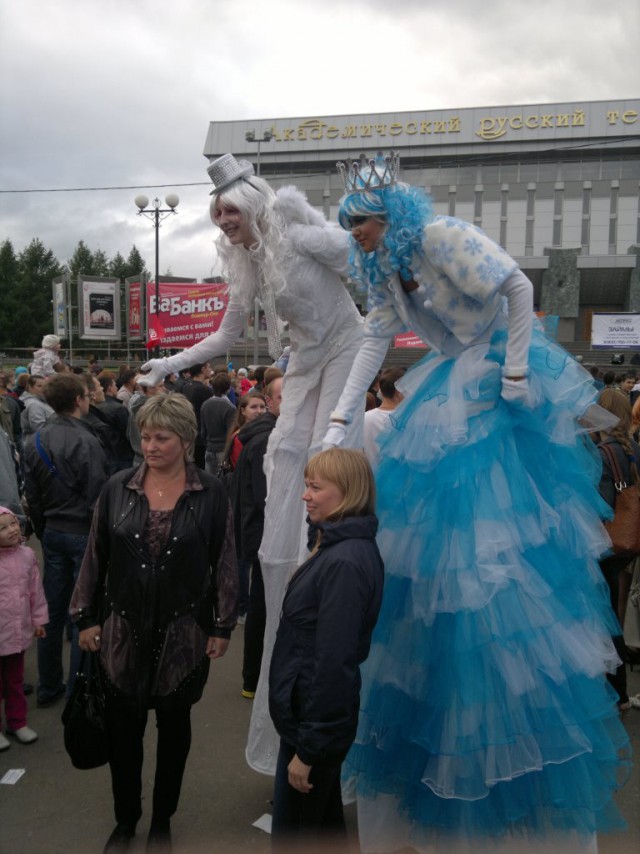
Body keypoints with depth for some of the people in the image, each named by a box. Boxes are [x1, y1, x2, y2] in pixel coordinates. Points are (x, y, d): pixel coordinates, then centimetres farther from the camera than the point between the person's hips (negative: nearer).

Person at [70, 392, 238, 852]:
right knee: (123, 727, 13)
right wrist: (87, 617, 4)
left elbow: (225, 563, -4)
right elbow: (96, 556, 3)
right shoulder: (118, 488, -5)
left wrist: (222, 626, -3)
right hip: (123, 629, 2)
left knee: (174, 725, 17)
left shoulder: (211, 494, -10)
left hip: (184, 633, -1)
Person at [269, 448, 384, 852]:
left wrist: (307, 747, -19)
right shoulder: (344, 547, 5)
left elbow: (332, 662, -27)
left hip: (316, 721, -9)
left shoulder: (345, 562, -27)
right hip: (313, 715, 9)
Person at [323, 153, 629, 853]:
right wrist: (338, 425, 0)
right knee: (438, 508, 7)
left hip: (498, 377, -8)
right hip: (450, 388, 8)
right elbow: (372, 346, 6)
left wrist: (515, 371, -20)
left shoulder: (443, 238, -14)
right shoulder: (386, 274, 8)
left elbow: (518, 286, -17)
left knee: (501, 511, -9)